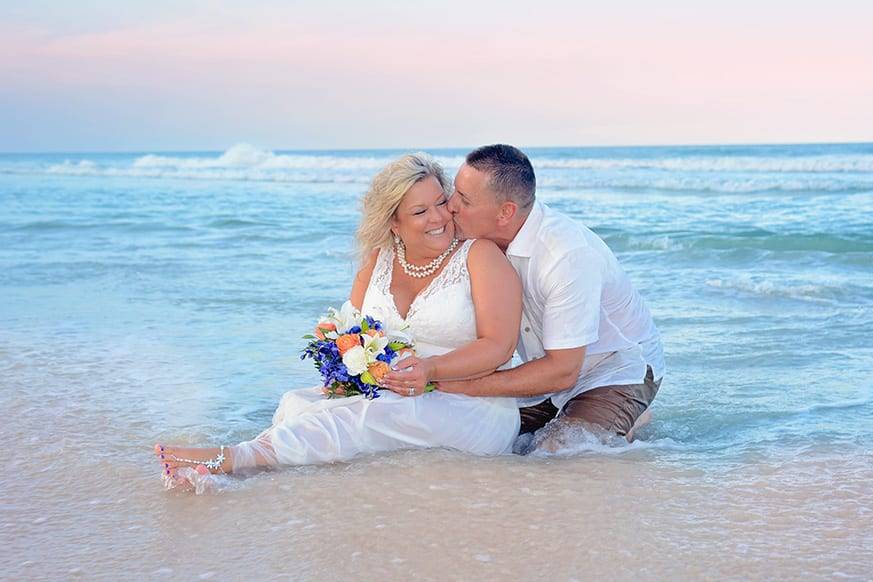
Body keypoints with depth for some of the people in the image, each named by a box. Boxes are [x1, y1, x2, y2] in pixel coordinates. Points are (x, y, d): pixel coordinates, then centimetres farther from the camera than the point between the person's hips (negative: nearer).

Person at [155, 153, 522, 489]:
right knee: (299, 403, -18)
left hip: (472, 409, -6)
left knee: (368, 416, -32)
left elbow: (498, 347, -11)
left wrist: (430, 369, -26)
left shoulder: (480, 256, -5)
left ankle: (228, 459, -39)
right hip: (385, 398, 6)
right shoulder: (379, 259, 12)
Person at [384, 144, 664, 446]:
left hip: (618, 371, -7)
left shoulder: (569, 255, -33)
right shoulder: (485, 237, -11)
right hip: (555, 368, 7)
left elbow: (562, 371, -30)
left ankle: (624, 426, 4)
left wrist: (459, 384, -34)